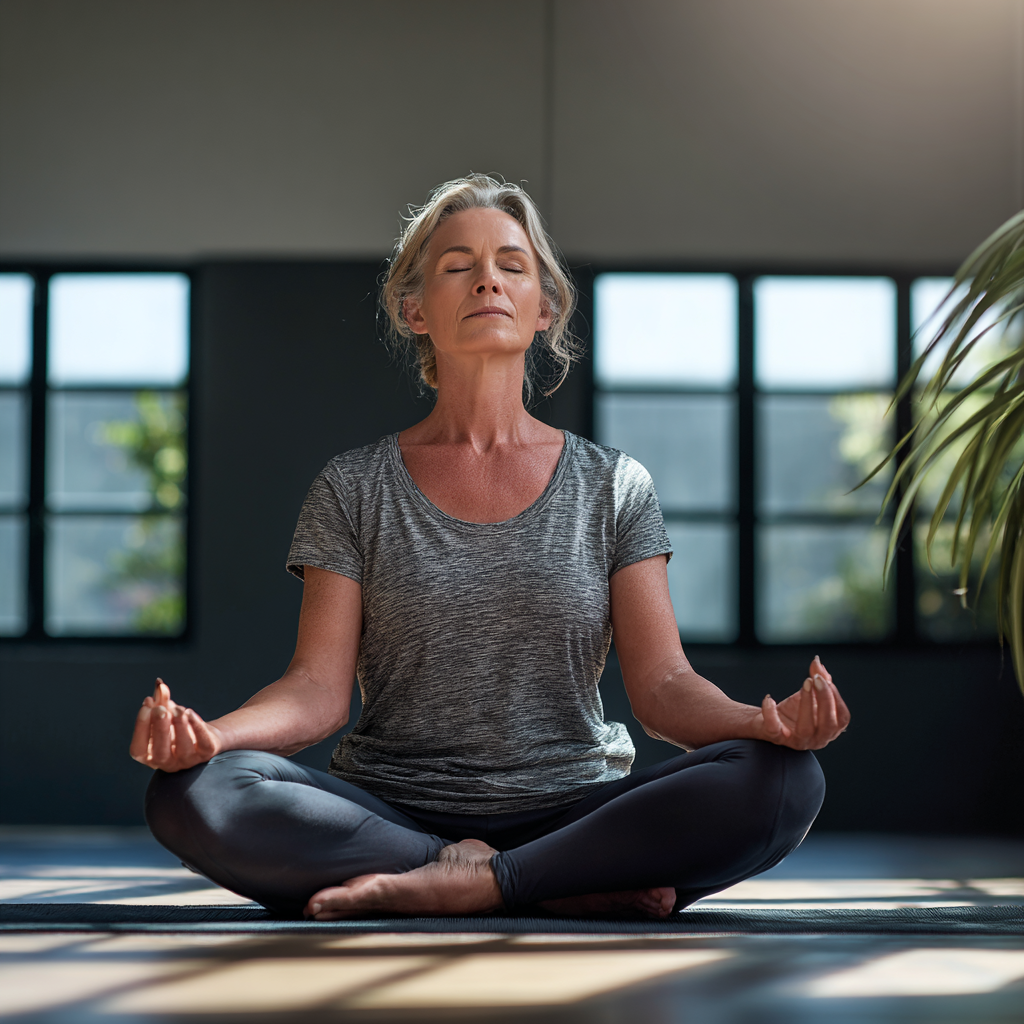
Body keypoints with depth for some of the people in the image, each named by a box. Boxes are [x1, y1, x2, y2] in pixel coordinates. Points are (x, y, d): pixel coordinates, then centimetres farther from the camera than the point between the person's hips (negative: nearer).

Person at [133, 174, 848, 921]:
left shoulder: (613, 487, 10)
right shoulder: (354, 489, 9)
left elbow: (662, 684, 1)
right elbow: (319, 689, 0)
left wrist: (768, 722, -21)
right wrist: (206, 734, -22)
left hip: (573, 816, 0)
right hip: (389, 819, 1)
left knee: (782, 782, -28)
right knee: (191, 793, -31)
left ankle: (466, 883, -25)